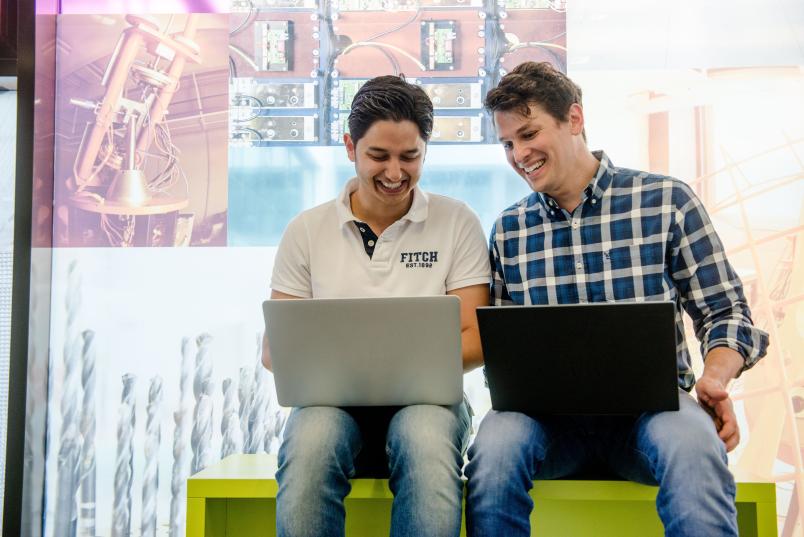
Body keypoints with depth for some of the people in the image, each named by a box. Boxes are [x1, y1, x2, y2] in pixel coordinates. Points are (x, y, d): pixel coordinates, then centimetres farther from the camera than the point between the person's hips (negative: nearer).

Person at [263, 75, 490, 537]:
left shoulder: (457, 222, 6)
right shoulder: (307, 230, 9)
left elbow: (475, 342, 2)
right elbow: (274, 345, 9)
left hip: (425, 398, -1)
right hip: (331, 400, 1)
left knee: (426, 439, -36)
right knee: (311, 441, -34)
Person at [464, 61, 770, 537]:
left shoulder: (666, 202, 4)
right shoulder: (508, 231, 11)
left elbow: (724, 312, 5)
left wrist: (715, 378, -16)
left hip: (649, 404, -2)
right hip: (548, 412, 2)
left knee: (691, 440, -37)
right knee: (495, 441, -32)